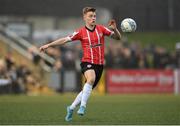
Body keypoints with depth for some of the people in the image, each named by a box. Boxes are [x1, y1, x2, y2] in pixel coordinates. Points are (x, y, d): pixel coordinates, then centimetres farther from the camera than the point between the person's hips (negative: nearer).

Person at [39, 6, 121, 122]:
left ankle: (71, 108, 29)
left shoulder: (101, 29, 5)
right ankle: (83, 106, -34)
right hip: (87, 62, -4)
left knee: (88, 90, 10)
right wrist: (48, 45, -2)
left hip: (99, 64, 4)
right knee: (91, 78, -35)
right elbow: (65, 40, 3)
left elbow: (118, 37, 8)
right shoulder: (81, 32, 0)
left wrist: (114, 29, -13)